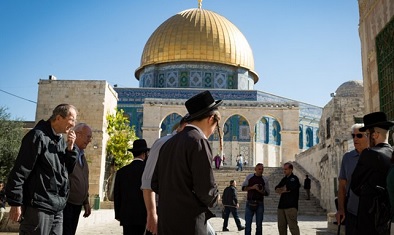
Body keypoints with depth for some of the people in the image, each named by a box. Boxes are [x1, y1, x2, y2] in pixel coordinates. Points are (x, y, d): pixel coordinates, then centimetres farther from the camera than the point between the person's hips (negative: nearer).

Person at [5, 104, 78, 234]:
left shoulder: (61, 140, 13)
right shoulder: (38, 136, -12)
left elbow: (70, 169, 15)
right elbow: (20, 171, -14)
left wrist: (70, 148, -1)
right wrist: (15, 203, -15)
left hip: (57, 207, 8)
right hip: (39, 206, -8)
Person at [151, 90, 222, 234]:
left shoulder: (168, 143, 10)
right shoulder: (199, 141, -13)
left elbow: (155, 184, 13)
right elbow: (206, 189, -16)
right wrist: (214, 199, 4)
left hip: (166, 223, 8)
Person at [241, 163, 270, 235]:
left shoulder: (265, 179, 5)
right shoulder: (249, 177, 5)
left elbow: (267, 193, 7)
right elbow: (243, 188, 4)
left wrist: (260, 191, -14)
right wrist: (252, 187, -12)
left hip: (260, 203, 1)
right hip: (250, 203, -1)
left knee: (259, 224, 5)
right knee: (248, 223, -2)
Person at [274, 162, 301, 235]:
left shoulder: (294, 179, -4)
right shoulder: (284, 179, 20)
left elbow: (287, 188, -17)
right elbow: (276, 189, 12)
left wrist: (280, 189, 4)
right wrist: (283, 190, -8)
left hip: (291, 206, -8)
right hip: (281, 205, 8)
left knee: (292, 226, -11)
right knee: (281, 226, 9)